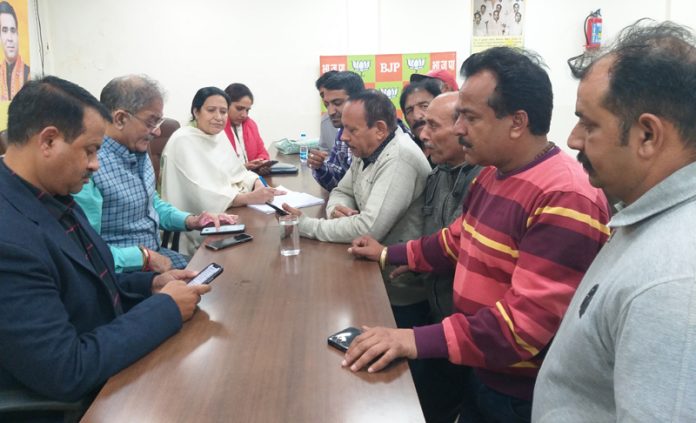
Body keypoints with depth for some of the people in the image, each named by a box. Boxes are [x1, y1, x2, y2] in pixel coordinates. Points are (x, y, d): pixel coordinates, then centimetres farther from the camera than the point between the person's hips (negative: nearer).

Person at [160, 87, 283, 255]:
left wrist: (257, 183, -12)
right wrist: (249, 197, -33)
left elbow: (236, 172, 9)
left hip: (226, 212, 8)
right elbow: (203, 195, -25)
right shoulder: (183, 141, -16)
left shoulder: (219, 135, 9)